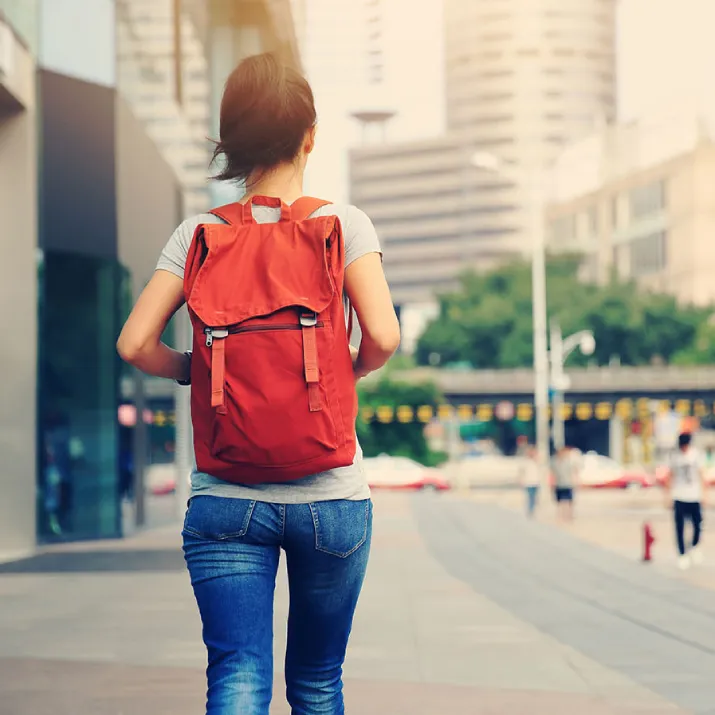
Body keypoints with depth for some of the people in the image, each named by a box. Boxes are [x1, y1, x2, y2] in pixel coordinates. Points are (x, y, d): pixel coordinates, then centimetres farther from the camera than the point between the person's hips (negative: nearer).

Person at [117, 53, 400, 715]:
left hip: (225, 497, 1)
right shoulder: (342, 223, -2)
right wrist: (351, 371, 9)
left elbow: (134, 343, -4)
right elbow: (383, 336, -12)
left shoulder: (200, 234, 3)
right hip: (330, 493, 0)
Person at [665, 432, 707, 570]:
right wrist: (668, 495, 7)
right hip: (679, 497, -1)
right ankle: (682, 555, 6)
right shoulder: (675, 457, 1)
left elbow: (701, 474, 8)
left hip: (694, 496, 1)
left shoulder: (696, 454, 2)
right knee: (680, 527, -2)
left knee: (697, 523, -1)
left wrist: (703, 492, 5)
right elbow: (670, 476, 8)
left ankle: (695, 547, 26)